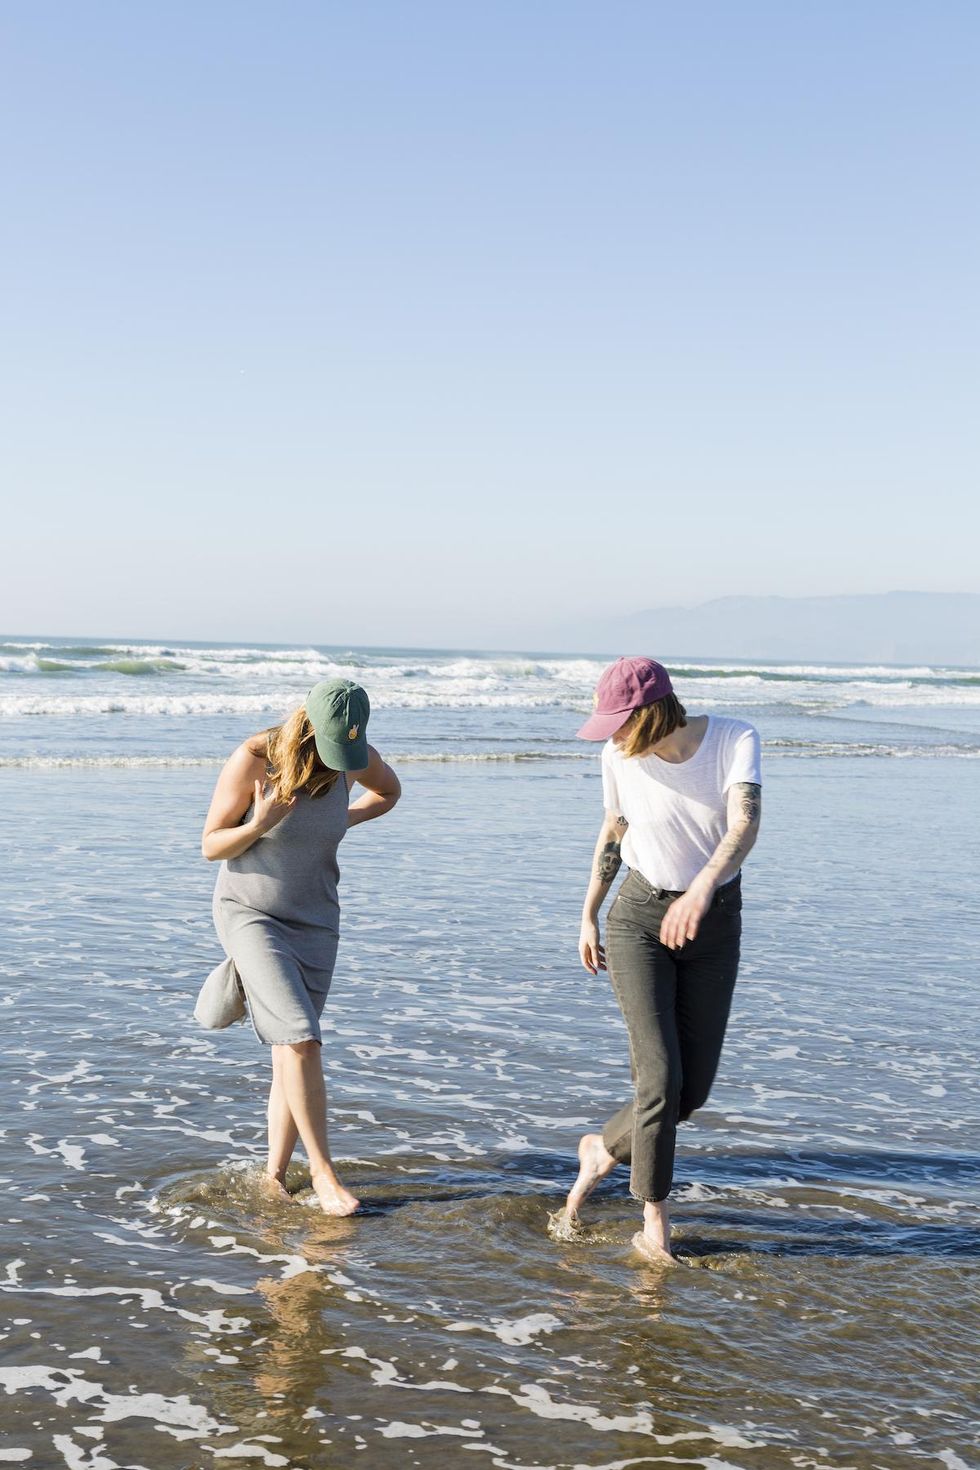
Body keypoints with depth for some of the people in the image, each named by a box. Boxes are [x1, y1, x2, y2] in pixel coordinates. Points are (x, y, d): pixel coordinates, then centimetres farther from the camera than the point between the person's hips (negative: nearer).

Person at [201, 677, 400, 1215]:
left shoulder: (355, 757, -9)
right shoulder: (252, 761, -20)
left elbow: (388, 792, 15)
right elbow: (211, 846, -10)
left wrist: (338, 821, 0)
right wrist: (260, 825, -30)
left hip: (314, 918, 4)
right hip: (250, 914, -4)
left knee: (292, 1050, 5)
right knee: (301, 1041, -17)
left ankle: (274, 1172, 20)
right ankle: (322, 1170, -4)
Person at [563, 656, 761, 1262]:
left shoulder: (735, 739, -16)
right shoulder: (621, 757, -10)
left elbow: (745, 823, -32)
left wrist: (702, 889, -49)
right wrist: (589, 916, 14)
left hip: (714, 924, 1)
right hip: (639, 917, -1)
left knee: (694, 1087, 4)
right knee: (660, 1077, -13)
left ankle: (604, 1149, 32)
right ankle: (656, 1223, 6)